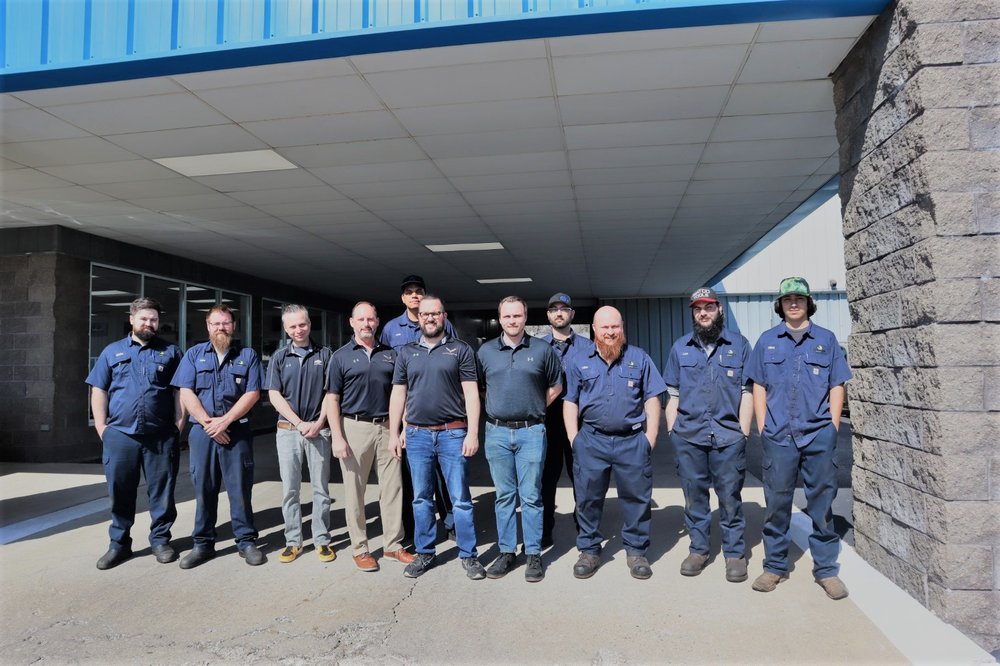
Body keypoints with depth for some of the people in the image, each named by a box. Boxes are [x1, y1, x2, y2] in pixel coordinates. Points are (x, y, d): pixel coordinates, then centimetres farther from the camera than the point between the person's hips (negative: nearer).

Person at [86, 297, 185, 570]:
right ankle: (119, 543, 24)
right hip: (120, 435, 1)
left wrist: (179, 425, -2)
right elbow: (99, 391, 9)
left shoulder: (171, 352, 8)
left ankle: (160, 540, 20)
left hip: (161, 436, -1)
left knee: (162, 491, 6)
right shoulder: (112, 351, 11)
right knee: (120, 492, 10)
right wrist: (101, 427, 0)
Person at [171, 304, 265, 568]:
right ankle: (203, 544, 19)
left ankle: (246, 541, 12)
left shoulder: (248, 355, 6)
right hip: (202, 432, 1)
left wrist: (224, 421, -12)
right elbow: (186, 393, 1)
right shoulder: (194, 354, 10)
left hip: (237, 431, -1)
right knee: (204, 489, 7)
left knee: (240, 488, 2)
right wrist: (208, 423, -9)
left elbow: (252, 393, -3)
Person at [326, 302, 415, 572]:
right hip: (355, 428, -2)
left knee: (393, 488, 6)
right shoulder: (341, 357, 2)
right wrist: (337, 438, -10)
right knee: (355, 492, 5)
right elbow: (332, 400, -1)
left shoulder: (390, 354, 10)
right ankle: (360, 549, 19)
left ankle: (393, 545, 19)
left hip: (387, 428, 3)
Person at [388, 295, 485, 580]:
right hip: (417, 434, 3)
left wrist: (472, 433, -9)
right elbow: (398, 394, 10)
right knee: (421, 498, 11)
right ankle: (424, 553, 25)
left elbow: (471, 393, -2)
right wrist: (394, 433, 5)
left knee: (461, 498, 1)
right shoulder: (406, 352, 10)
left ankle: (468, 555, 15)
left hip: (453, 433, -3)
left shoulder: (461, 350, 2)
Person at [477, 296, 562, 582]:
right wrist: (495, 409, 7)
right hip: (497, 432, 2)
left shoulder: (542, 349, 3)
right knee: (504, 495, 10)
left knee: (531, 496, 2)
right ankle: (506, 551, 20)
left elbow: (556, 385, 12)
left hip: (531, 432, -2)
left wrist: (536, 408, 5)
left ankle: (533, 554, 14)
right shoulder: (486, 351, 6)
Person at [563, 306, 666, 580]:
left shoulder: (639, 358, 5)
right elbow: (570, 402, 7)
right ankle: (589, 551, 23)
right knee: (588, 499, 8)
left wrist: (650, 438, -1)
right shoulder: (579, 362, 6)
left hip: (632, 441, 0)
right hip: (591, 441, 1)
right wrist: (574, 439, -1)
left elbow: (652, 400, 5)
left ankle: (636, 550, 23)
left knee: (637, 498, 7)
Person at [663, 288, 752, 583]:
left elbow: (747, 392, 3)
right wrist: (672, 431, 5)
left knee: (730, 497, 4)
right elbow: (673, 394, 11)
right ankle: (698, 549, 24)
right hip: (688, 436, 2)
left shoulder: (739, 344, 5)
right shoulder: (680, 347, 11)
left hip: (728, 435, -2)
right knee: (694, 496, 10)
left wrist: (743, 432, -3)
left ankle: (735, 554, 18)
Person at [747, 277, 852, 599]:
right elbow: (759, 388, 8)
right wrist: (762, 429, 2)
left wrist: (833, 427, 0)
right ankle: (774, 566, 19)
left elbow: (837, 387, 7)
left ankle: (826, 568, 19)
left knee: (822, 503, 6)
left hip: (819, 434, 0)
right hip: (778, 436, 0)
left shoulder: (826, 339, 7)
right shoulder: (767, 341, 9)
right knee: (777, 502, 6)